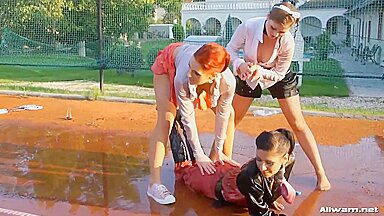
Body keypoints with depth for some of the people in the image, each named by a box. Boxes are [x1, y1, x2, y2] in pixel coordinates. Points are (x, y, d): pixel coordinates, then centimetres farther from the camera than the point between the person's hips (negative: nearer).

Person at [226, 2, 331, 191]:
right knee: (231, 120, 6)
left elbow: (279, 73, -19)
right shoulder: (248, 27, -31)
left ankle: (321, 173, 7)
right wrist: (241, 64, -35)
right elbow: (230, 49, -15)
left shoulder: (287, 42, -32)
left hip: (278, 78, -1)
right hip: (248, 76, 2)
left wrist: (262, 72, -38)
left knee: (298, 125, -3)